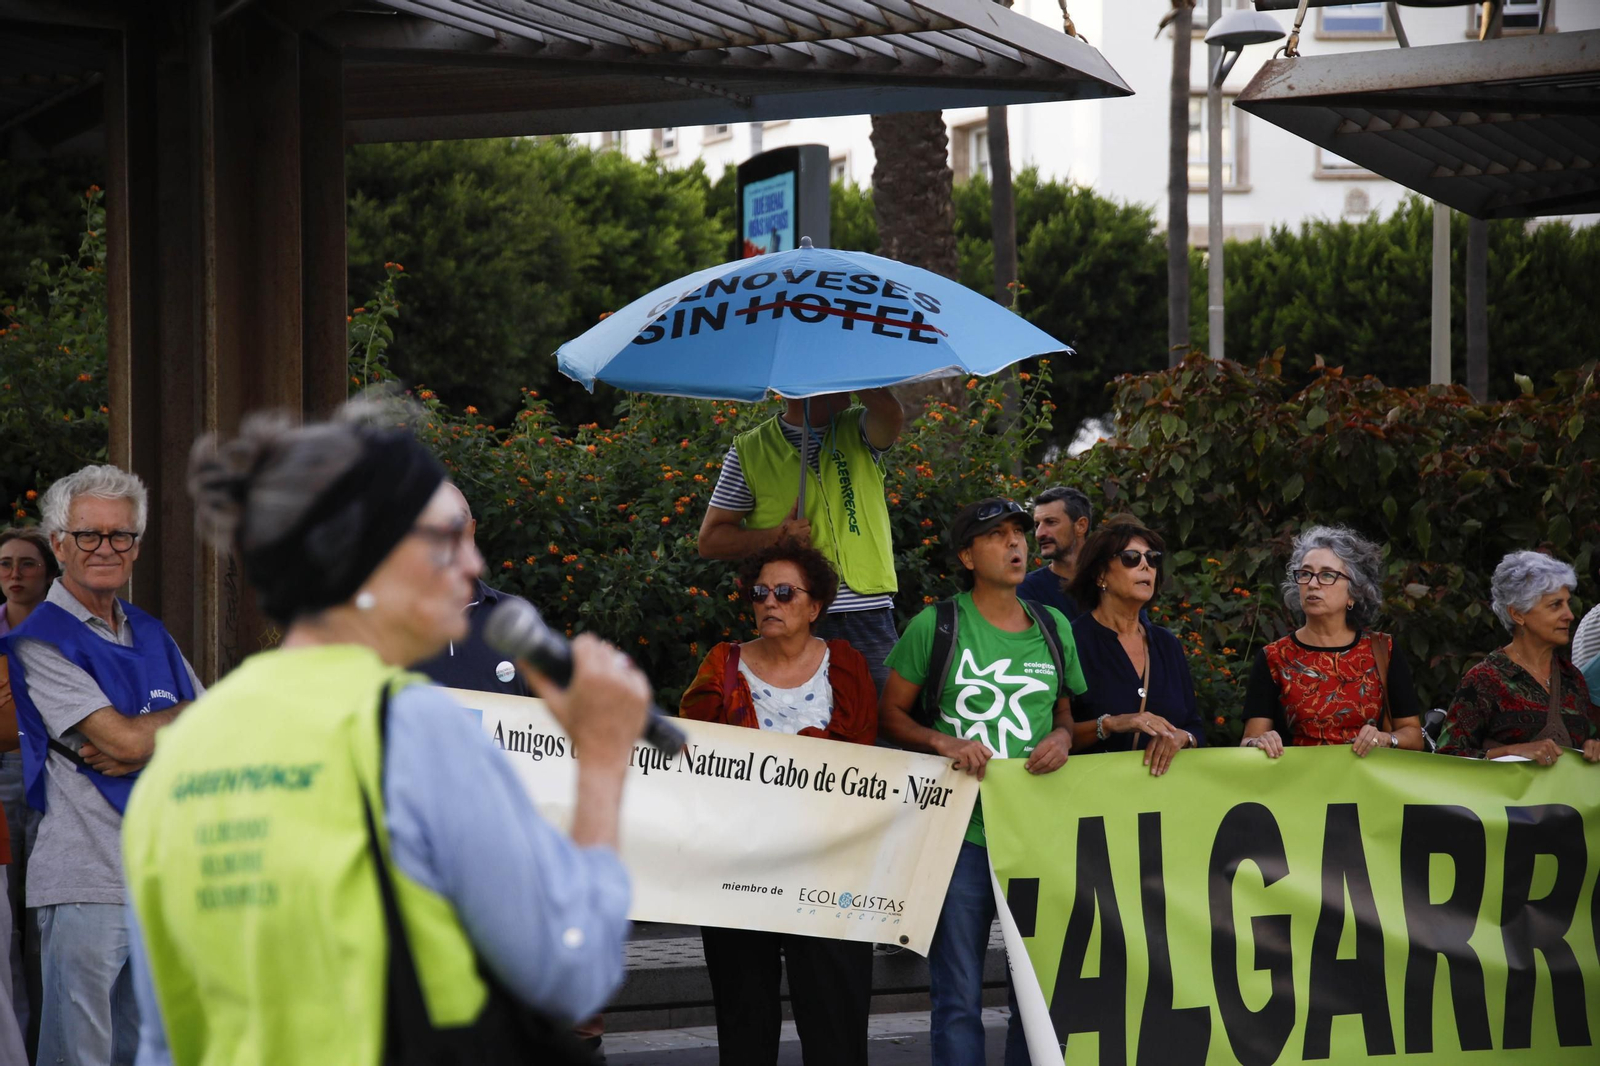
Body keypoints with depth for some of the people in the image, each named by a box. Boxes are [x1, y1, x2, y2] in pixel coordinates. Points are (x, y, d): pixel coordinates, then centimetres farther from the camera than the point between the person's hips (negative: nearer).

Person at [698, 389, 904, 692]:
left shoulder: (858, 430, 10)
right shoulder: (749, 450, 6)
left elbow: (892, 416, -16)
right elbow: (710, 541, 7)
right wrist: (775, 536, -9)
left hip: (868, 617, 1)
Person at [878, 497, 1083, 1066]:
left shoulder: (1053, 628, 11)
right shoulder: (935, 626, 1)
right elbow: (890, 715, 5)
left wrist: (1063, 736, -1)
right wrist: (944, 742, -12)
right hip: (961, 832, -3)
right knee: (958, 996, -1)